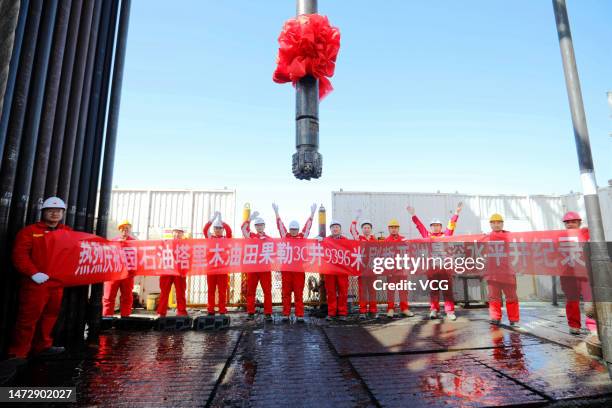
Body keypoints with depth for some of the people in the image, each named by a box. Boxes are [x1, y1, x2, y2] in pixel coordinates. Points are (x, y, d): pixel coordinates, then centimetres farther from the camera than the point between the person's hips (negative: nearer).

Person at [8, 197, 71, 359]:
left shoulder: (68, 232, 12)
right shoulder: (29, 231, -2)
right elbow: (19, 255, -11)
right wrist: (33, 273, -20)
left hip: (57, 282, 5)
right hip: (35, 282, -5)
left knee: (50, 316, 13)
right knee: (28, 317, -1)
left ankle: (42, 347, 26)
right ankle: (18, 353, 9)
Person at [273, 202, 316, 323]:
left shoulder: (303, 236, 9)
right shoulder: (285, 236, 8)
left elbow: (308, 225, 12)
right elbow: (280, 224, 12)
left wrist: (312, 212, 13)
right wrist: (276, 211, 16)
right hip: (286, 268, 0)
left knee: (299, 293, 2)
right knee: (286, 293, 5)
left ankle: (299, 315, 7)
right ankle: (285, 314, 12)